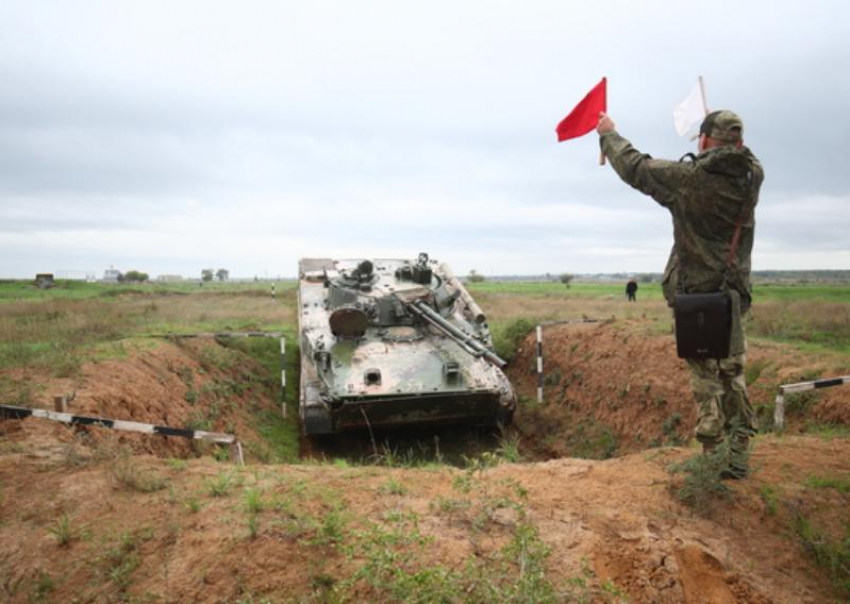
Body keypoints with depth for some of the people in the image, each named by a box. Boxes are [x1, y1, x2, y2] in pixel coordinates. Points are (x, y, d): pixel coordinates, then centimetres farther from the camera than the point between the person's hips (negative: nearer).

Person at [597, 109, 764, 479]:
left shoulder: (689, 177, -11)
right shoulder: (751, 177, 3)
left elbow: (635, 168, 1)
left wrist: (608, 134, 17)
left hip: (696, 295, -5)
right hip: (735, 295, 5)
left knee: (706, 379, -1)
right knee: (733, 376, 12)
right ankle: (738, 459, 17)